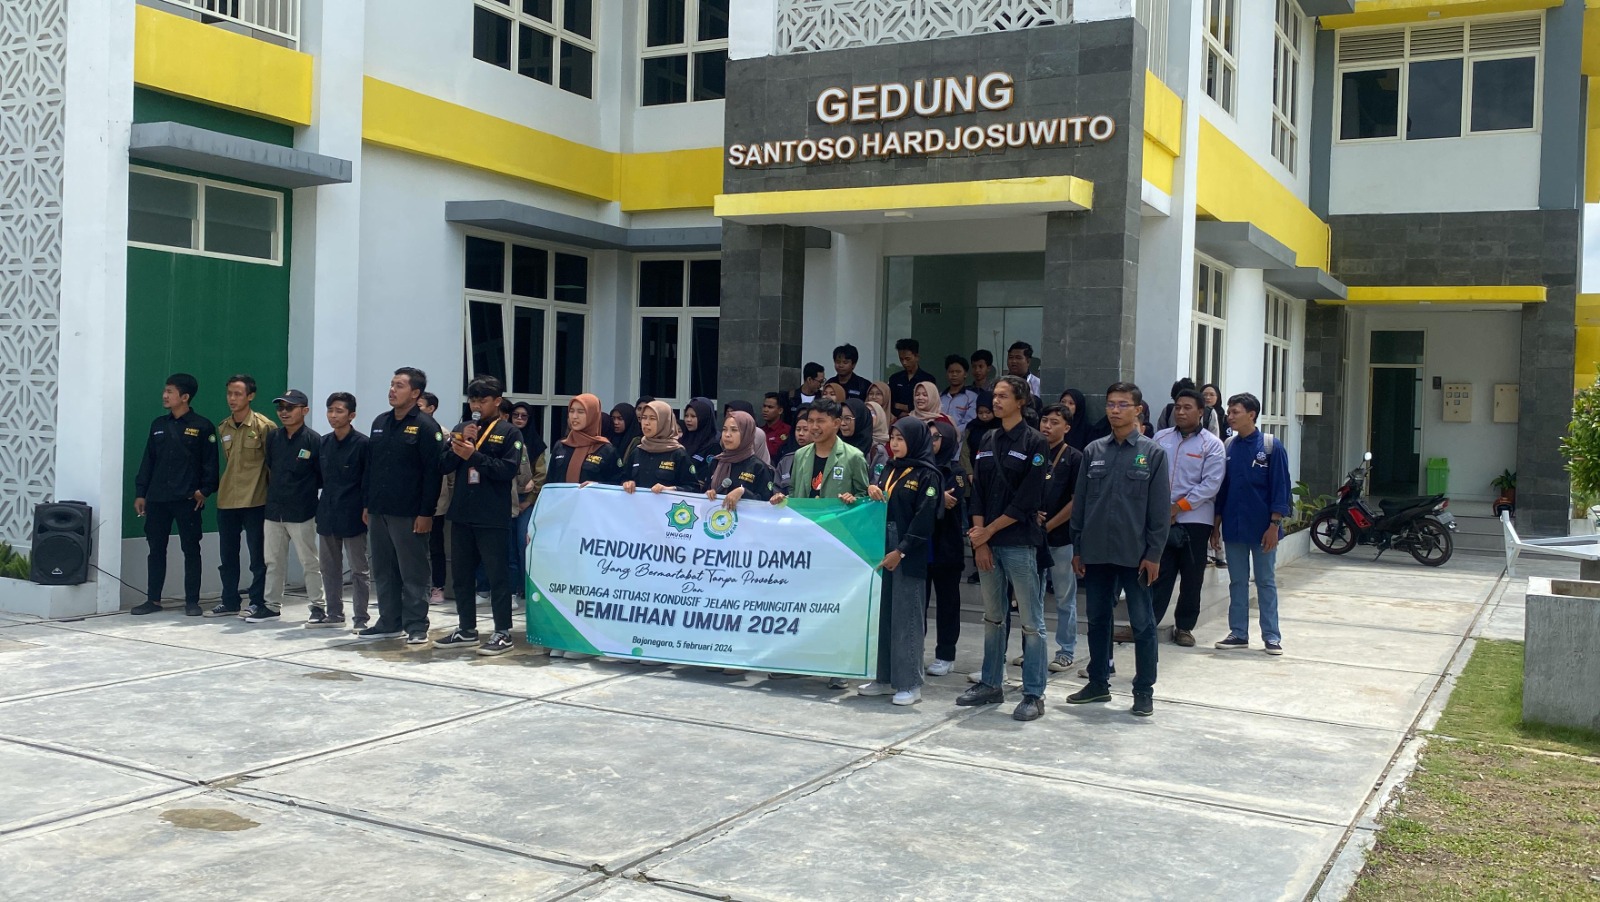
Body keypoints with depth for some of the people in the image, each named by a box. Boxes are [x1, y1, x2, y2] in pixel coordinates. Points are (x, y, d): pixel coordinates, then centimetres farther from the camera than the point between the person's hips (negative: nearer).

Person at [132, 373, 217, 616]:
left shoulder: (202, 427, -3)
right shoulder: (158, 425, 11)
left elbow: (210, 463, -3)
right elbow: (147, 461, 13)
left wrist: (204, 490, -12)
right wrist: (140, 493, 9)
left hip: (187, 500, -5)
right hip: (157, 498, 5)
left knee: (191, 550, 1)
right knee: (156, 549, 8)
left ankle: (192, 601, 7)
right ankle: (153, 599, 16)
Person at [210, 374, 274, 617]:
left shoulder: (264, 427, -7)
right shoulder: (223, 428, 9)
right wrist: (223, 486, 13)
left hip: (255, 500, -6)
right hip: (226, 500, 6)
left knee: (258, 555, 2)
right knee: (227, 554, 11)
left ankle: (257, 602, 11)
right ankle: (230, 601, 21)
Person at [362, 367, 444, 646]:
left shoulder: (425, 426, -8)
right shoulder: (380, 423, 14)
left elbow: (432, 472, -13)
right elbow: (370, 465, 18)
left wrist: (426, 513, -17)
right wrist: (367, 505, 14)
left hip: (408, 515, -7)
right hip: (378, 512, 7)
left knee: (413, 574, -1)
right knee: (383, 571, 13)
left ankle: (416, 628, 4)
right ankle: (389, 623, 22)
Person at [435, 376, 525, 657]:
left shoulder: (509, 432, -2)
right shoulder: (461, 429, 14)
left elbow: (509, 469, -14)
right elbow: (443, 465, 7)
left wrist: (473, 455, -18)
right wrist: (460, 445, -8)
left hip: (493, 517, -6)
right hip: (461, 514, 6)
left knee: (497, 575, -2)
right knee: (462, 574, 11)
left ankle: (503, 633, 4)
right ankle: (466, 630, 21)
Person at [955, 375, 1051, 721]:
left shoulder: (1034, 442, -5)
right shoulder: (988, 441, 12)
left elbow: (1027, 500, -11)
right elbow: (978, 492, 9)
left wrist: (989, 531, -9)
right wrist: (979, 540, -2)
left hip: (1020, 543, -6)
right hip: (987, 541, 6)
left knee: (1031, 621, -2)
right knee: (992, 617, 13)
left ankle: (1034, 695, 1)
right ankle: (992, 684, 23)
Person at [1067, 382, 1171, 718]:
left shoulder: (1152, 453, -2)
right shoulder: (1093, 451, 7)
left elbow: (1159, 508, -3)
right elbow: (1080, 501, 9)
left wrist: (1153, 554, -8)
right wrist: (1077, 549, 6)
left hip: (1134, 554, -3)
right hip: (1096, 553, 4)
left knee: (1142, 623, 3)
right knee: (1098, 619, 12)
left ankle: (1144, 690, 13)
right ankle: (1098, 683, 25)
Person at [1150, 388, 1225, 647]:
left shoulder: (1211, 445, -3)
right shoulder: (1160, 438, 7)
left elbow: (1210, 485, -10)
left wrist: (1178, 506, -13)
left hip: (1195, 520, -2)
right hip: (1160, 518, 2)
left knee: (1192, 577, 7)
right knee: (1158, 573, 2)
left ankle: (1184, 627, 19)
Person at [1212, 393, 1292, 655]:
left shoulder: (1271, 446, -7)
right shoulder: (1228, 448, 5)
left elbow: (1280, 487, -8)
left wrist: (1274, 525, -13)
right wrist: (1216, 525, 9)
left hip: (1262, 528, -4)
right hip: (1233, 527, 4)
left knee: (1266, 582, 5)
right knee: (1237, 582, 9)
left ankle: (1271, 636, 11)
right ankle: (1238, 633, 16)